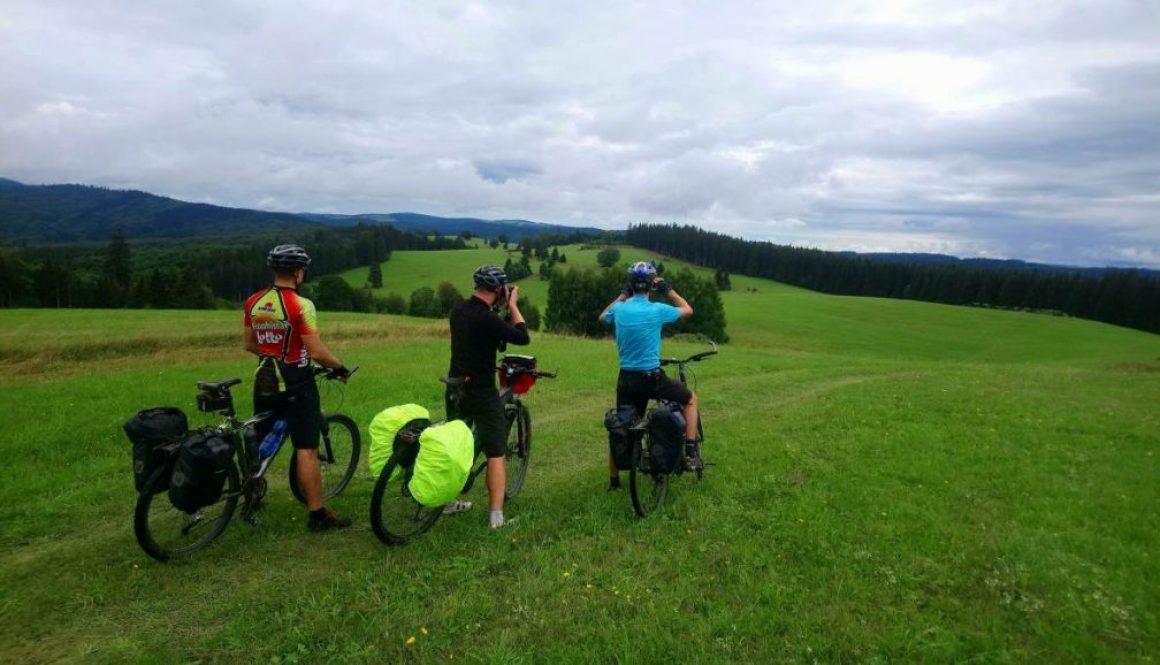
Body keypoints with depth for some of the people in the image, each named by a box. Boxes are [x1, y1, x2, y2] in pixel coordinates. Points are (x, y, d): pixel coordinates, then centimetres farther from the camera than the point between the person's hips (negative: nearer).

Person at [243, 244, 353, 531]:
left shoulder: (253, 302, 4)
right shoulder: (300, 305, -17)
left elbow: (250, 345, 12)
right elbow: (316, 351, -19)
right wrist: (339, 367, -4)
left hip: (264, 381, 7)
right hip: (296, 384, -7)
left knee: (258, 443, 20)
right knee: (306, 450, -2)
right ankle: (318, 515, 3)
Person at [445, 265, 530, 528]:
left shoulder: (459, 309, 2)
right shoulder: (487, 319, -23)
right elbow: (523, 337, -17)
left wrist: (498, 306, 12)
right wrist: (513, 305, -9)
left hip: (456, 388, 8)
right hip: (481, 392, -8)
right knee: (496, 453, 0)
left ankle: (449, 501, 33)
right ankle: (496, 516, 0)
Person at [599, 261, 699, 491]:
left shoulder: (619, 310, -1)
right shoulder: (657, 310, -11)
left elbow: (602, 318, 24)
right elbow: (688, 310, 8)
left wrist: (623, 295, 24)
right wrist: (668, 289, 13)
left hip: (626, 379, 4)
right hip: (652, 377, -3)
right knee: (691, 398, 21)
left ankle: (614, 481, 24)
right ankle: (691, 450, 12)